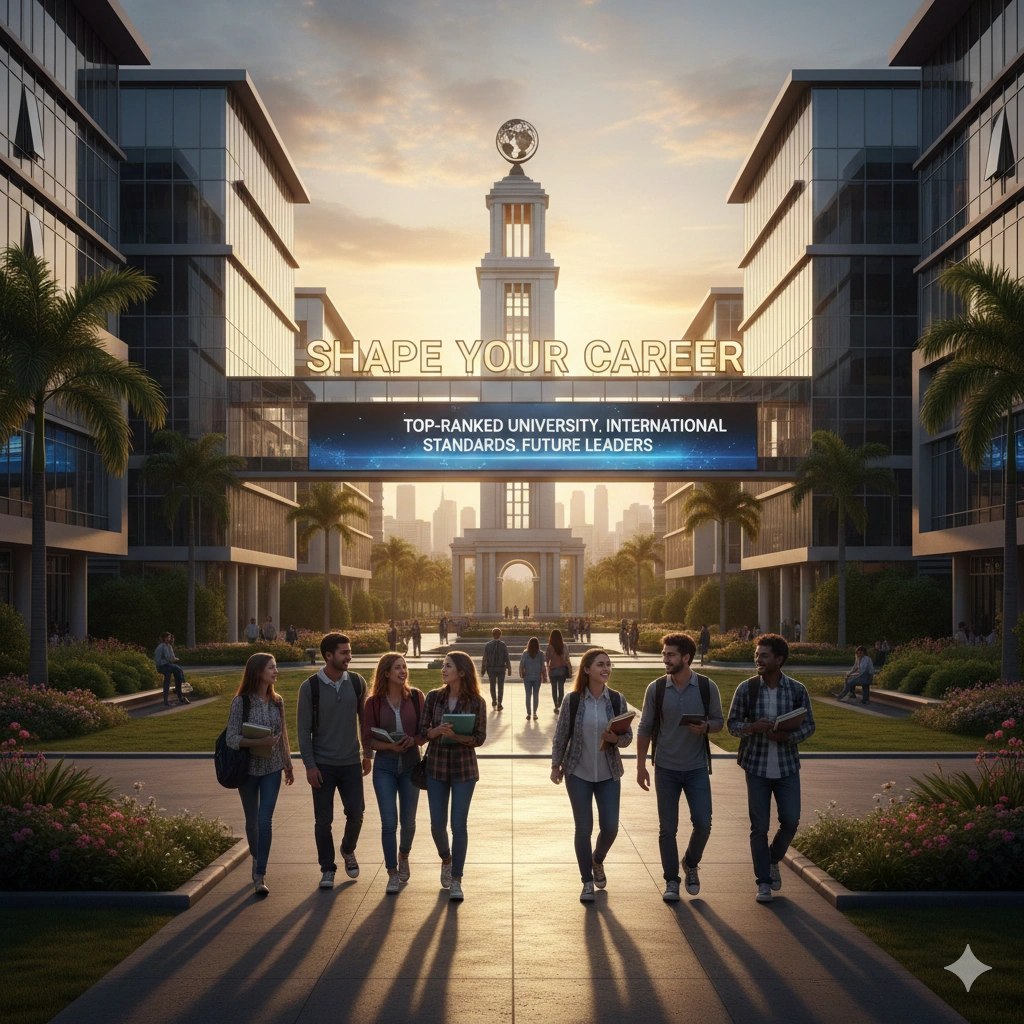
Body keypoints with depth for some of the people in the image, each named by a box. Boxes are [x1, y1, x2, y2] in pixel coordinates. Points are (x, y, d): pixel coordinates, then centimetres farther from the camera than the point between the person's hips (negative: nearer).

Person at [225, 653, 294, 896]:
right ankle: (256, 859, 37)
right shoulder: (241, 702, -10)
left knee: (265, 820, -8)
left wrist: (288, 765, 16)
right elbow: (232, 738, -13)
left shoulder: (277, 701, 3)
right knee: (252, 820, 13)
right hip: (248, 768, -2)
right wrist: (258, 742, -26)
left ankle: (260, 875, -6)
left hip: (272, 768, 2)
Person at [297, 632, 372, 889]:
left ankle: (348, 850, 31)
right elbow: (304, 729, -6)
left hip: (351, 762, 2)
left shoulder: (357, 682, -1)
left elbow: (365, 719, 9)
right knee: (323, 820, 3)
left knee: (356, 813, 2)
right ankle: (327, 869, 17)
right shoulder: (310, 687, -9)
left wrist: (368, 753, 7)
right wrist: (309, 765, -9)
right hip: (323, 764, -2)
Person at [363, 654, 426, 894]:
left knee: (408, 821, 10)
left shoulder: (415, 697, -2)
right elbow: (368, 740, -3)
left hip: (411, 764, 1)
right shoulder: (374, 702, -5)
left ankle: (403, 856, 39)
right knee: (389, 822, -5)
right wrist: (390, 745, -20)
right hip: (385, 766, -1)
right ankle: (393, 874, 7)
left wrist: (413, 740, -19)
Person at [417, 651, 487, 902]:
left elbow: (480, 738, -7)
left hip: (464, 768, -2)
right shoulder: (434, 697, -1)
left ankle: (456, 880, 8)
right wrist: (438, 731, -22)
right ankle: (446, 860, 37)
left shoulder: (476, 702, -7)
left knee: (459, 824, -2)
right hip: (436, 766, 2)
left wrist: (457, 736, -24)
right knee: (437, 824, 6)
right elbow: (422, 731, -1)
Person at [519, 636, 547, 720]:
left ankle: (528, 713, 6)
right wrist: (544, 676, 6)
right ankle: (535, 713, 6)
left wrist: (521, 674, 9)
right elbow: (543, 666, -4)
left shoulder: (525, 654, -7)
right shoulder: (540, 654, -7)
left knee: (528, 695, 7)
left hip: (527, 677, 0)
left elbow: (521, 664, -5)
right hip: (537, 677, 0)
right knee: (536, 695, 8)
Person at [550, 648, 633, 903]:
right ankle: (587, 882, 17)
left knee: (610, 827, 2)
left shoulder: (617, 700, -3)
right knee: (583, 828, 2)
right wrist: (555, 765, 2)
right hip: (578, 773, -2)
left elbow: (628, 736, 1)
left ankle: (598, 859, 35)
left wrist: (616, 739, -19)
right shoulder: (573, 700, -7)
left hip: (609, 774, 2)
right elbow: (561, 736, 0)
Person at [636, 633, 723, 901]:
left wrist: (706, 727, -19)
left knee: (703, 823, -3)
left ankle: (691, 864, 26)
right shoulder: (656, 689, -4)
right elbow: (644, 729, 2)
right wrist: (641, 766, -1)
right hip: (666, 768, 0)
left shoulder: (707, 687, -5)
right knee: (667, 828, 3)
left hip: (697, 768, 0)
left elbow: (719, 721, 4)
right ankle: (671, 880, 17)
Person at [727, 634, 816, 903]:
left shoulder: (797, 690, -3)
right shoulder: (746, 688, -4)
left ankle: (774, 860, 30)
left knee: (791, 821, 0)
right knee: (759, 826, 1)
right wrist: (752, 727, -20)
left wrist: (787, 736, -18)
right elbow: (732, 723, 1)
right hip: (756, 766, -1)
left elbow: (809, 725, 1)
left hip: (787, 767, 1)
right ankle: (764, 882, 12)